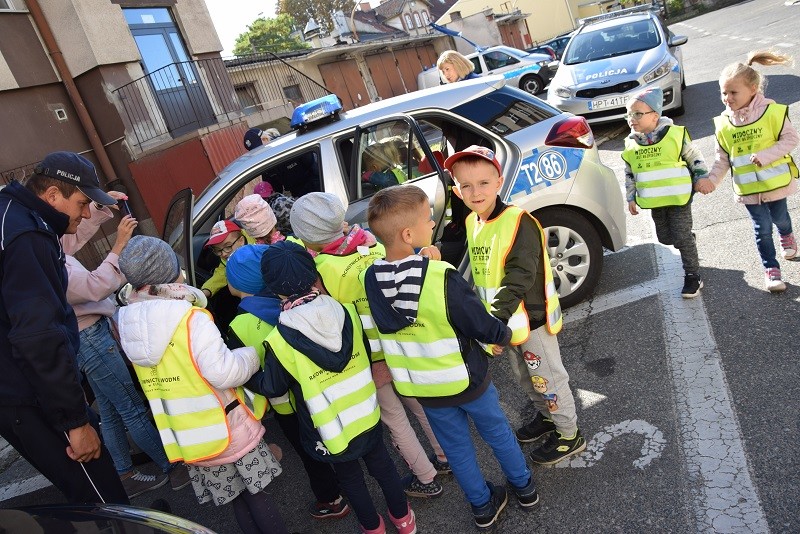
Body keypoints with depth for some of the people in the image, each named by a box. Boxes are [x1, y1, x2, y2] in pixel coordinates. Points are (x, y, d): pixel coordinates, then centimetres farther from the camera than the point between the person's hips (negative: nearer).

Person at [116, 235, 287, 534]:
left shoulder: (128, 327, -2)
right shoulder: (191, 318, -23)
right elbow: (223, 372, -26)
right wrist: (253, 354, -10)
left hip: (186, 439, 6)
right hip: (227, 430, -5)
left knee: (236, 501, 21)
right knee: (257, 495, 14)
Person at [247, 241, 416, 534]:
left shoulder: (280, 342, -25)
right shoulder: (346, 311, -16)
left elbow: (271, 388, -8)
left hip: (331, 431, -3)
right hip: (367, 414, 3)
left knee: (349, 476, 24)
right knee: (380, 462, 26)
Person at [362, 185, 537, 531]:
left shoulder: (371, 279, -16)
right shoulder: (441, 276, -30)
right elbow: (482, 325, -21)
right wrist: (504, 336, 1)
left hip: (422, 388, 3)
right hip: (466, 378, -3)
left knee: (456, 447, 23)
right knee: (497, 432, 24)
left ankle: (483, 506, 41)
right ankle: (524, 488, 46)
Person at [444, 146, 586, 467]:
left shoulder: (519, 222, -24)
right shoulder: (472, 223, 2)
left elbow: (518, 279, -28)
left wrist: (495, 319, -32)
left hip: (531, 318, -8)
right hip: (502, 319, 8)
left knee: (547, 378, 8)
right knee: (523, 376, 25)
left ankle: (570, 435, 29)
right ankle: (546, 416, 48)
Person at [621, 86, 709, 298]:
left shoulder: (675, 134, -9)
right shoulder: (631, 144, 2)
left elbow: (695, 157, 1)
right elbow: (629, 174, 10)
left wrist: (702, 178, -2)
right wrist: (631, 197, 9)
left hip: (679, 197, -4)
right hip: (654, 201, 5)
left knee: (682, 237, -4)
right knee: (665, 237, 12)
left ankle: (693, 276, 9)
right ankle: (689, 246, 44)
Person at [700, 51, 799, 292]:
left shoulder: (772, 111, -14)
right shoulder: (723, 123, -6)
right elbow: (723, 158, 0)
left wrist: (765, 155, -24)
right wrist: (712, 179, -14)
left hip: (775, 180, -1)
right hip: (747, 187, 1)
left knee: (779, 217, 19)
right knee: (762, 227, 4)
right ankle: (771, 269, 16)